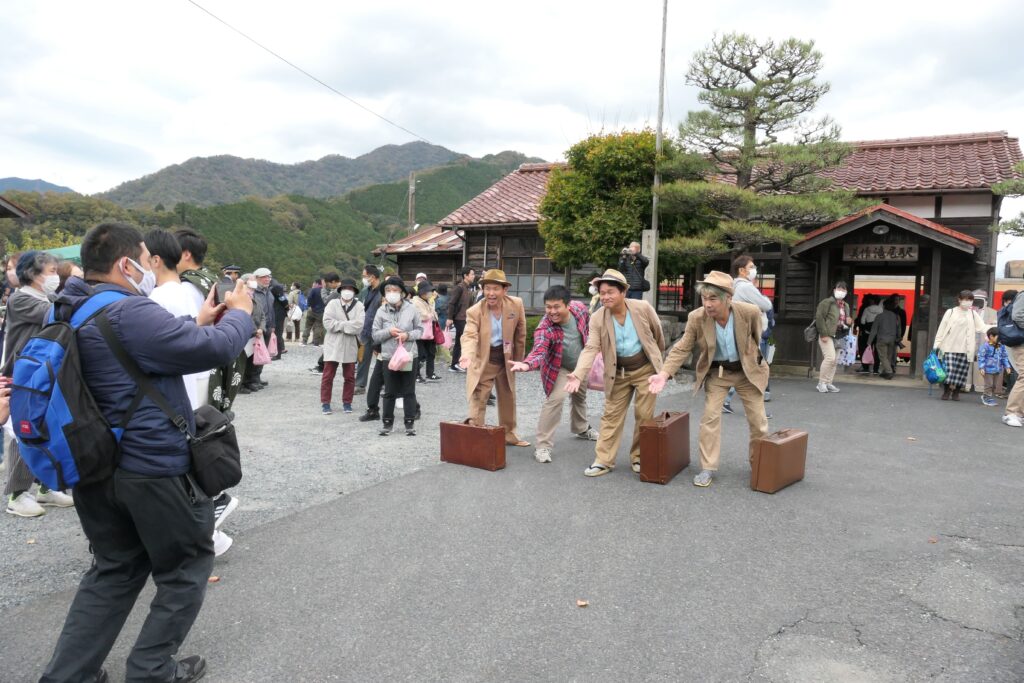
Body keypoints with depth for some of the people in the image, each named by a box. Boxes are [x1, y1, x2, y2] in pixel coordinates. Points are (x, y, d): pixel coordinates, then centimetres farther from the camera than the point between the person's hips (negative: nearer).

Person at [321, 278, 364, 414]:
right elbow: (327, 322, -13)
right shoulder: (333, 303, 0)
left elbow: (359, 325, -15)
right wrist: (347, 325, -15)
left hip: (350, 346, 1)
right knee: (328, 376, 4)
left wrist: (340, 325, -15)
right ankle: (325, 403, 14)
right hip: (333, 345, -1)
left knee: (349, 377, 9)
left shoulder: (359, 305, 0)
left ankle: (347, 402, 22)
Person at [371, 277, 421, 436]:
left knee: (409, 391, 7)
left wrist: (408, 335, -15)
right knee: (389, 392, 9)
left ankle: (410, 423, 16)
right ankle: (387, 422, 20)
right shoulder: (381, 311, -2)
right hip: (388, 357, 0)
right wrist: (388, 331, -15)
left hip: (409, 356, 0)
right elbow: (375, 335, 1)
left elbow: (419, 330, 4)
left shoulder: (411, 308, -3)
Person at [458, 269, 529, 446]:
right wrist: (467, 354, -51)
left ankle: (508, 434, 36)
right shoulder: (474, 311, -20)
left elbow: (520, 333, 0)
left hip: (505, 359, 4)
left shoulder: (516, 304, -12)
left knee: (508, 399, 19)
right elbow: (470, 335, -31)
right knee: (477, 402, -7)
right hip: (483, 361, -4)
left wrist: (519, 359, 6)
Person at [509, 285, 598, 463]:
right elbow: (539, 351, -54)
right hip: (559, 368, -5)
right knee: (555, 399, -24)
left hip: (580, 365, 5)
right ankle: (543, 446, -15)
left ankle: (581, 429, 53)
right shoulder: (545, 329, -40)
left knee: (580, 397, 25)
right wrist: (526, 364, -74)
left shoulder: (580, 308, -25)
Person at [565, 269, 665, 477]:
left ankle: (638, 457, 20)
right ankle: (603, 460, 11)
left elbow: (657, 333, 1)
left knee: (644, 415, 4)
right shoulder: (597, 318, -14)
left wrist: (658, 356, 15)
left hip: (645, 369, -1)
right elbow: (591, 349, -21)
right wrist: (578, 374, -36)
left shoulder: (643, 308, -16)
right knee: (611, 415, 4)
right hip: (618, 373, 1)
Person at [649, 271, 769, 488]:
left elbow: (756, 339, -2)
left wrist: (751, 359, 11)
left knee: (758, 419, 8)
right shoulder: (696, 318, -23)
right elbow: (682, 349, -17)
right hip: (716, 372, 0)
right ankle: (708, 468, 5)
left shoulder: (750, 312, -24)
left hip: (747, 371, 0)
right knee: (710, 416, -6)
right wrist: (664, 373, -29)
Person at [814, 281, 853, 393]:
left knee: (833, 361, 7)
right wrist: (823, 334, -19)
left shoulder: (846, 306, 20)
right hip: (827, 335, -8)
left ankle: (828, 383, 14)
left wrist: (849, 322, 6)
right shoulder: (827, 302, -4)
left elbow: (846, 321, 32)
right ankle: (822, 382, -7)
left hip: (838, 337, 8)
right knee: (830, 358, -18)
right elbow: (819, 317, -12)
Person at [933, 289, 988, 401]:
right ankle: (946, 391, 7)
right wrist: (937, 344, 0)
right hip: (950, 347, -2)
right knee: (949, 370, -8)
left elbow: (982, 327, 1)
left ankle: (956, 392, 14)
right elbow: (942, 328, 3)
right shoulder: (951, 312, 3)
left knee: (962, 371, 1)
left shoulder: (973, 314, 9)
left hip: (965, 349, 2)